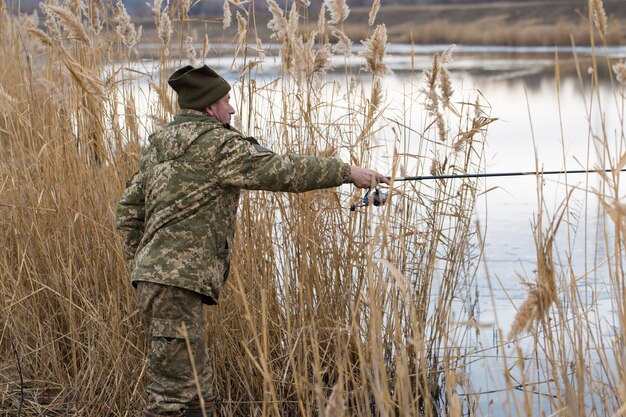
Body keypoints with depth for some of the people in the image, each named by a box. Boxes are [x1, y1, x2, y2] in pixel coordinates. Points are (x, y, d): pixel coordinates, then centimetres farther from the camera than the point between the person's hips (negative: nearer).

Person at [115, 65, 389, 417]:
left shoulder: (159, 145, 18)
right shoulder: (217, 143, -9)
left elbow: (129, 212, 20)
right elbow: (283, 171, -9)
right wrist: (347, 172, -1)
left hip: (154, 274, 10)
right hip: (178, 281, -10)